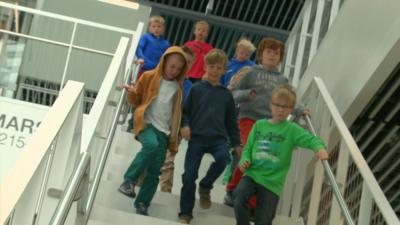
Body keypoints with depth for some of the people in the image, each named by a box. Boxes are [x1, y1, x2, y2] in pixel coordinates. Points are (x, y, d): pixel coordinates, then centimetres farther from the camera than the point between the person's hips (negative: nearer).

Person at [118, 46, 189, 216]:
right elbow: (135, 101, 9)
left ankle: (142, 204, 8)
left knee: (155, 170, -2)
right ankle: (129, 180, -24)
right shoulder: (149, 77, 4)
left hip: (164, 130, 4)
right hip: (146, 123, -4)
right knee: (151, 145, -35)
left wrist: (174, 135, 13)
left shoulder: (178, 87, 13)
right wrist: (132, 93, -12)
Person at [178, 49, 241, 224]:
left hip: (218, 138, 1)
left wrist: (236, 143, 11)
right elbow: (184, 110, 6)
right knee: (189, 176, -5)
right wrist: (184, 124, -13)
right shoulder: (196, 89, 5)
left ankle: (205, 186, -2)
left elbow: (231, 121, 16)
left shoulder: (226, 94, 12)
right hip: (196, 137, -1)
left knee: (223, 157, -30)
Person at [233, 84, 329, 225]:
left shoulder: (292, 129, -2)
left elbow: (310, 139, -16)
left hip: (272, 182, -2)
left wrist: (320, 148, -38)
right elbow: (248, 148, 13)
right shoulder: (259, 125, 8)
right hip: (252, 174, 2)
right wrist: (245, 160, -8)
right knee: (240, 195, -29)